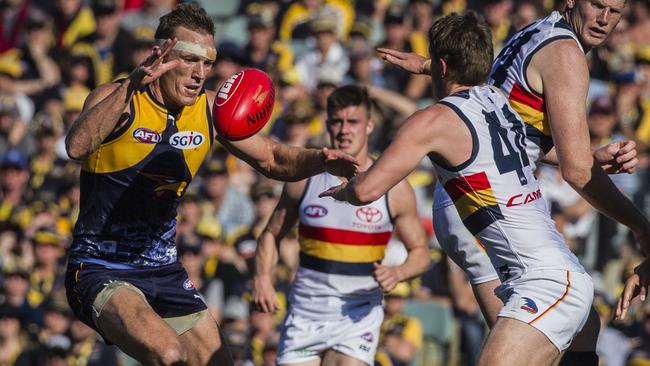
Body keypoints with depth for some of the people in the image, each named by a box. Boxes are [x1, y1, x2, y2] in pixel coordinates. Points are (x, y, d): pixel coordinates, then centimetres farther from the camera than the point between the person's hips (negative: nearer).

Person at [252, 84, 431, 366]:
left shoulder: (394, 188, -2)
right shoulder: (304, 179, 2)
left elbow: (420, 253, 6)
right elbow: (271, 234, 13)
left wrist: (397, 273, -15)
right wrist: (262, 278, -5)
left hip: (359, 315, -2)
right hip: (305, 313, 2)